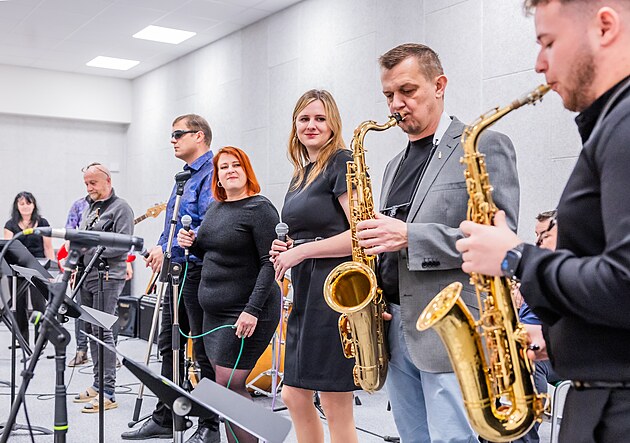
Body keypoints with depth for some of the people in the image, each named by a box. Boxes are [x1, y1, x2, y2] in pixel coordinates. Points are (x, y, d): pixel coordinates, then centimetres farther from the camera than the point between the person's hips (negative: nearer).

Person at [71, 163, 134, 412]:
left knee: (103, 332, -11)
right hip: (87, 277, 9)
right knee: (91, 331, 12)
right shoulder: (90, 208, 20)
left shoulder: (120, 208, -6)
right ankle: (98, 384, 22)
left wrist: (91, 246, -18)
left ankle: (108, 393, -8)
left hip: (108, 278, -9)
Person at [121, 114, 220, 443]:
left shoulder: (211, 173, -12)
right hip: (177, 271, 10)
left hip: (198, 271, -10)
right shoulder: (185, 178, 19)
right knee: (169, 347, 14)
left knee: (206, 352, -1)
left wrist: (168, 249, -22)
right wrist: (158, 249, 9)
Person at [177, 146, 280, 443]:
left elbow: (270, 263, -18)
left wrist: (253, 310, -25)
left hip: (246, 313, -8)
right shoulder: (215, 208, 13)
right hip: (215, 310, 8)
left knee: (229, 385, -9)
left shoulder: (259, 208, -12)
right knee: (224, 384, 11)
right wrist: (192, 243, 3)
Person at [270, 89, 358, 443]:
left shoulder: (341, 162, -8)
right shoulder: (300, 174, 17)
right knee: (294, 396, 15)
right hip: (305, 291, 9)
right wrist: (286, 250, 7)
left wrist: (301, 251, -15)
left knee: (336, 408, -1)